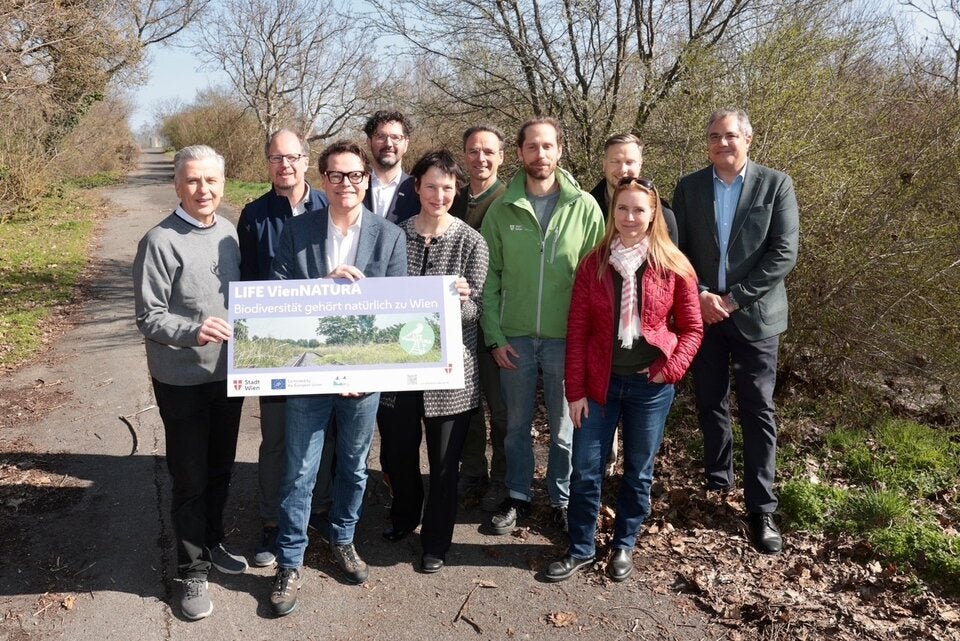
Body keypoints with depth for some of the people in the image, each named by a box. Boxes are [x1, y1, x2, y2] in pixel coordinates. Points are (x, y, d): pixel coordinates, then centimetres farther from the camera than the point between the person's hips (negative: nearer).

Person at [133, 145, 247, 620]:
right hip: (183, 380, -5)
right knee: (189, 478, 7)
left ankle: (212, 542, 40)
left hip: (228, 373, 6)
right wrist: (193, 332, -32)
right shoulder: (160, 242, -15)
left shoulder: (230, 232, 3)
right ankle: (193, 570, 23)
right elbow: (149, 318, -16)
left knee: (220, 469, 19)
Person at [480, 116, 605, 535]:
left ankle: (562, 500, 30)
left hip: (567, 337, -1)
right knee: (517, 423, 14)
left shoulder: (585, 207, -3)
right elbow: (488, 278, 1)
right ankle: (517, 497, 32)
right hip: (514, 338, 1)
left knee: (564, 427, 11)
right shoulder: (502, 210, 0)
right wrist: (495, 337, -4)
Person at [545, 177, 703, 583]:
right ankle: (581, 548, 23)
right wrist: (575, 390, -4)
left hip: (650, 385, 0)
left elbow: (692, 328, 3)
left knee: (638, 471, 13)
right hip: (600, 382, 1)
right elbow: (577, 331, -1)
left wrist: (671, 369, -12)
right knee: (585, 470, 4)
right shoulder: (593, 264, -2)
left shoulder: (674, 267, -4)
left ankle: (623, 545, 33)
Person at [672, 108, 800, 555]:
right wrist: (699, 296, -11)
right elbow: (675, 249, 3)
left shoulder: (776, 185, -4)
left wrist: (733, 299, -15)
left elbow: (784, 254, -10)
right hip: (702, 313, 2)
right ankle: (717, 479, 32)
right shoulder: (689, 187, 3)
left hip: (754, 314, -2)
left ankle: (762, 508, 11)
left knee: (758, 411, 2)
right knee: (710, 403, 12)